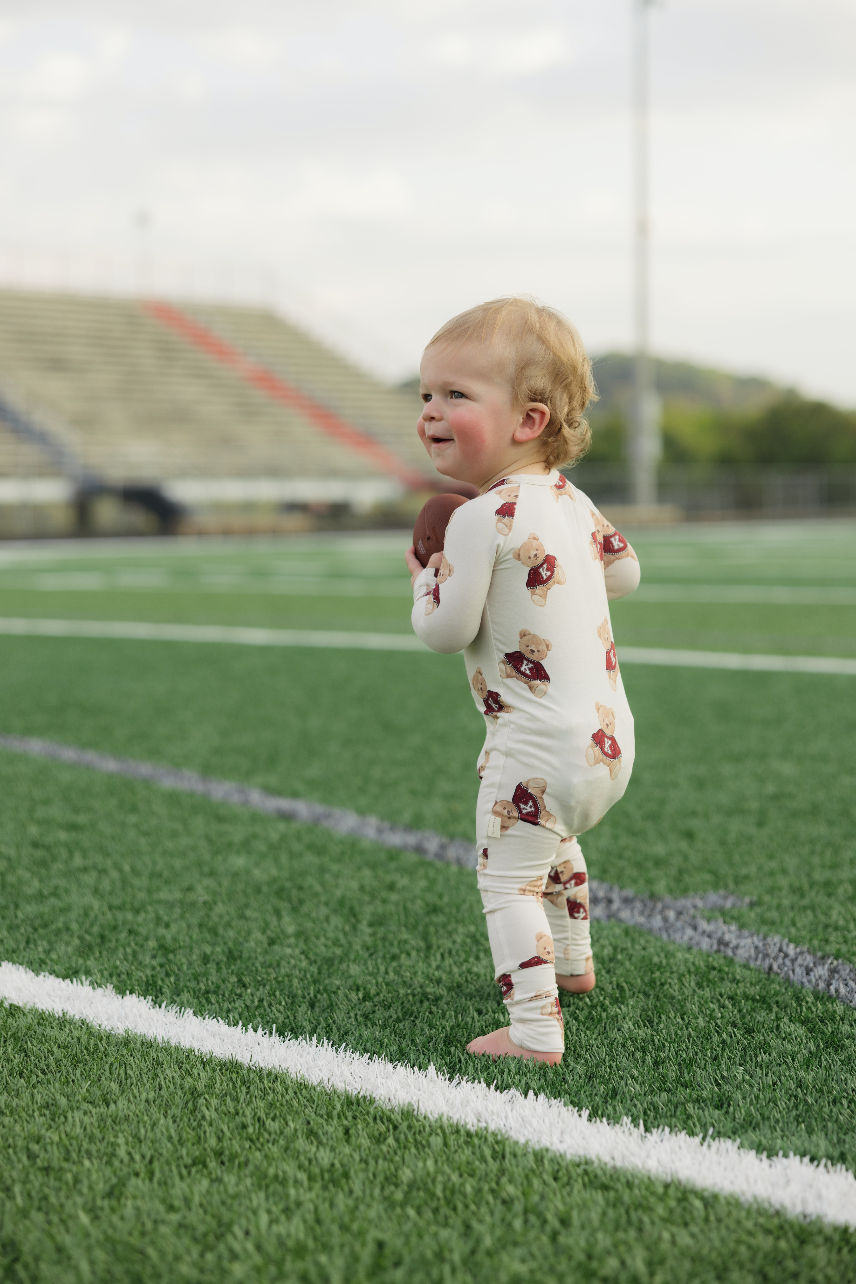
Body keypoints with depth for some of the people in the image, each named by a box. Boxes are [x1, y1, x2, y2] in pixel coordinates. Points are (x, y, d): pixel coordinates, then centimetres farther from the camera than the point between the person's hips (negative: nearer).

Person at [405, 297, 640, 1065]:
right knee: (555, 841, 32)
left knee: (508, 878, -3)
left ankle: (535, 1031, -9)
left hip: (540, 744, -9)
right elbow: (624, 571, 21)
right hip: (611, 733, 9)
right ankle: (573, 962, 51)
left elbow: (446, 631, -17)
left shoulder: (482, 518, -19)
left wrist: (425, 577, 2)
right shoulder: (573, 501, 7)